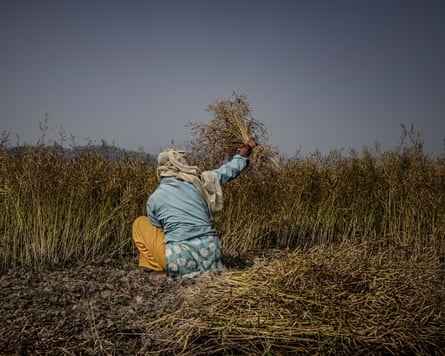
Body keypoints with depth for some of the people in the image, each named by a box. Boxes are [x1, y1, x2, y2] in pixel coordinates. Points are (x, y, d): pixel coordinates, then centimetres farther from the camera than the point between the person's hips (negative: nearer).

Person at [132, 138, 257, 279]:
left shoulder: (153, 199, 2)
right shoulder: (199, 181, 5)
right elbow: (229, 170, 19)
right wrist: (246, 149, 35)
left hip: (179, 259, -3)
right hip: (210, 256, 3)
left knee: (140, 223, 17)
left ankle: (160, 269, 7)